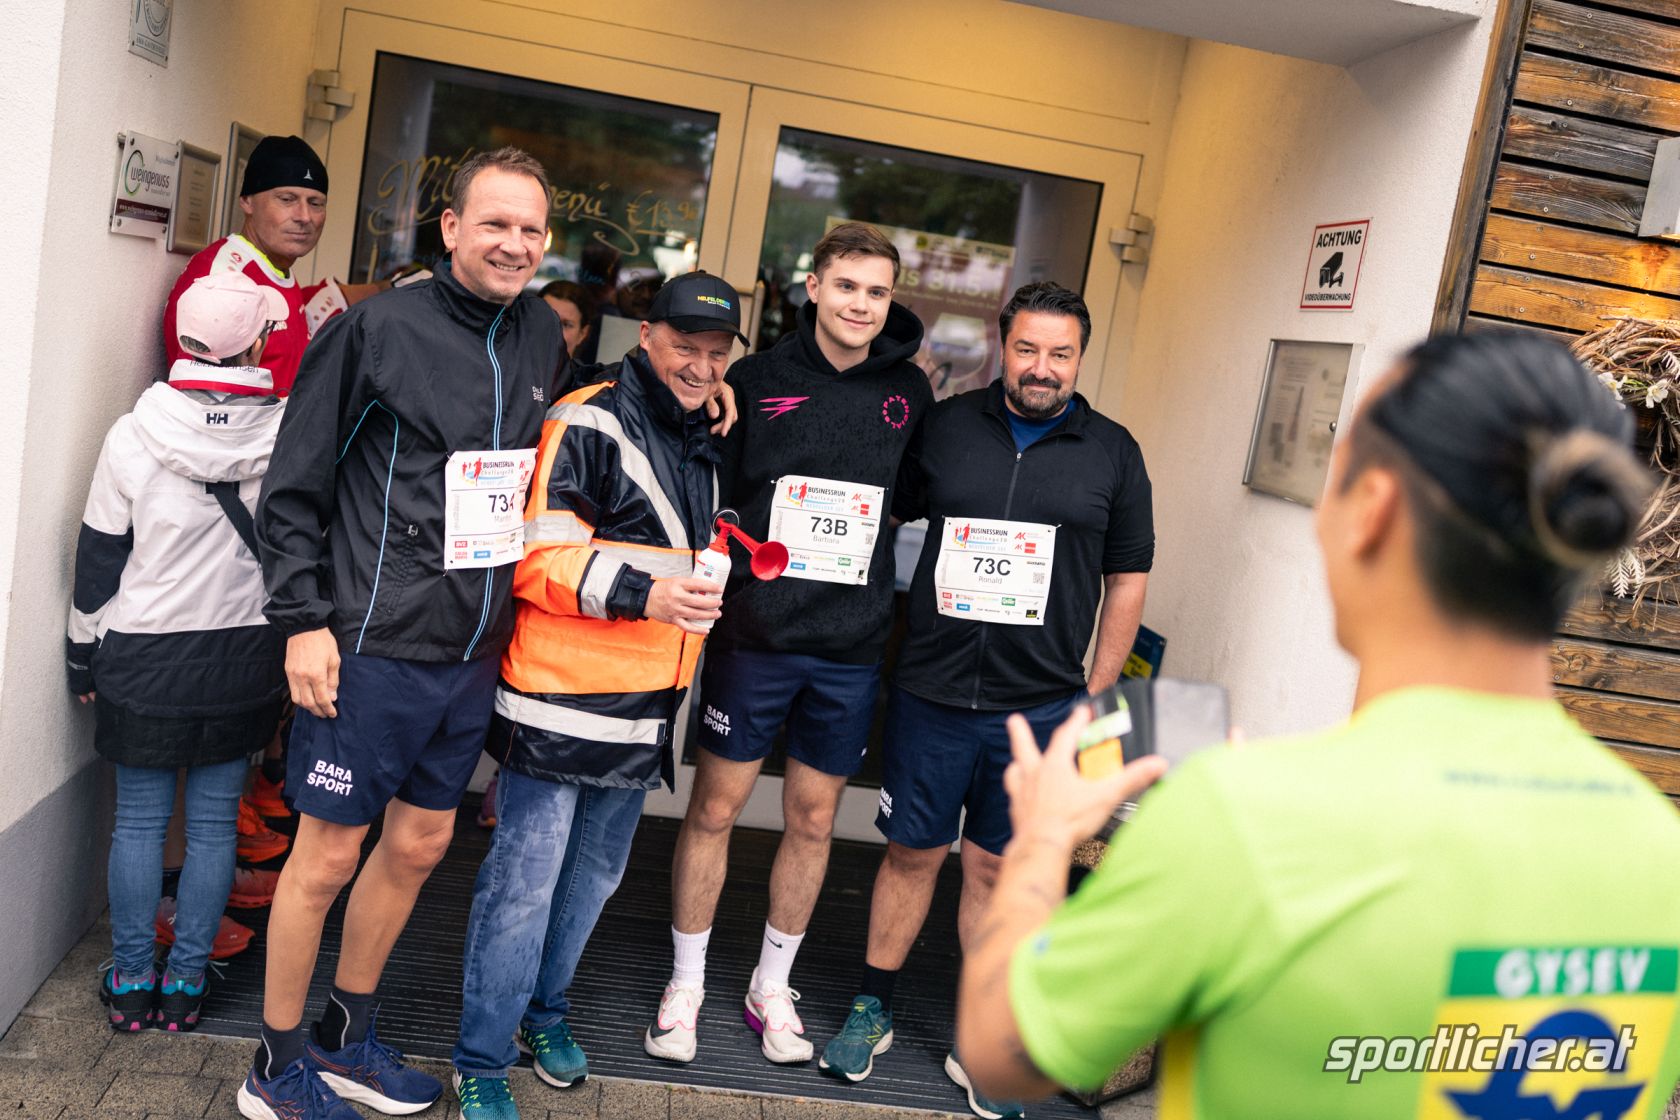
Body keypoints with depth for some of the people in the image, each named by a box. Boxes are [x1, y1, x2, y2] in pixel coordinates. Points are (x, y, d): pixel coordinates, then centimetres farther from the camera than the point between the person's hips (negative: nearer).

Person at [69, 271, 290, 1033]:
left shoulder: (135, 435, -10)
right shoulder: (291, 435, -10)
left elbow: (99, 555, -1)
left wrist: (84, 653, 9)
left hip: (144, 656, 0)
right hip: (245, 658, 1)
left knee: (139, 820, 12)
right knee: (213, 823, 10)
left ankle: (131, 982, 21)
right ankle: (186, 982, 19)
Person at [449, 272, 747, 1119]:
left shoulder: (705, 444, 15)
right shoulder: (588, 425, -11)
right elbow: (538, 557, -18)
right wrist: (643, 594, -28)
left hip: (644, 714, 8)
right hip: (562, 703, -8)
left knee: (593, 876, 19)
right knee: (525, 883, 0)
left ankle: (544, 1007, 39)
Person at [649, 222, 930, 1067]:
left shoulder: (909, 393, 4)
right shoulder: (756, 380, -2)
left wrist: (903, 611, 4)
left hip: (852, 649, 2)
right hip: (755, 637, -2)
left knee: (813, 818, 12)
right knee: (714, 806, 6)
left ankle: (771, 987, 30)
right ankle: (686, 983, 25)